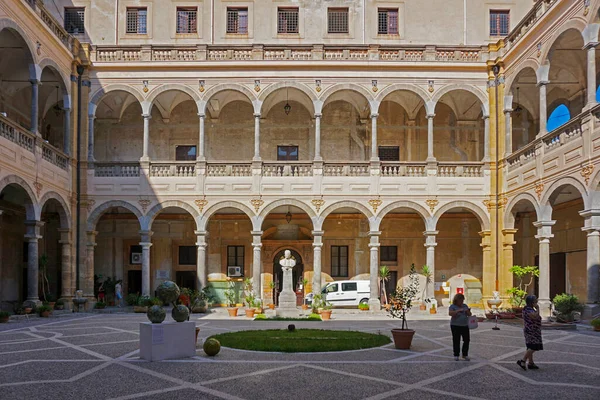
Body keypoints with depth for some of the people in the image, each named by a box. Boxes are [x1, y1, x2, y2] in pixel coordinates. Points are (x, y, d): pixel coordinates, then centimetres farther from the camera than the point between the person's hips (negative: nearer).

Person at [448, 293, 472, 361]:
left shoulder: (465, 306, 12)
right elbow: (450, 313, -19)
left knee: (467, 340, 0)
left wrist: (468, 311, -9)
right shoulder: (452, 306, -3)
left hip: (465, 325, 4)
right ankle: (456, 355, 6)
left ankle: (465, 355, 10)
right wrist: (458, 311, -28)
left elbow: (469, 314, 13)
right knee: (456, 341, -2)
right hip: (455, 326, -4)